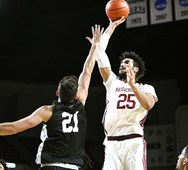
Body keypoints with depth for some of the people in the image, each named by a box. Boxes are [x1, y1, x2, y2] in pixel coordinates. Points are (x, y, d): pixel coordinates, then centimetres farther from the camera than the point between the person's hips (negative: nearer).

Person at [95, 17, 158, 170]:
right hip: (111, 143, 3)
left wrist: (132, 85, -15)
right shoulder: (112, 82, 22)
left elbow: (148, 105, -9)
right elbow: (100, 52, 19)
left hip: (134, 141, -3)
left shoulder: (146, 88, 15)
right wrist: (112, 26, 23)